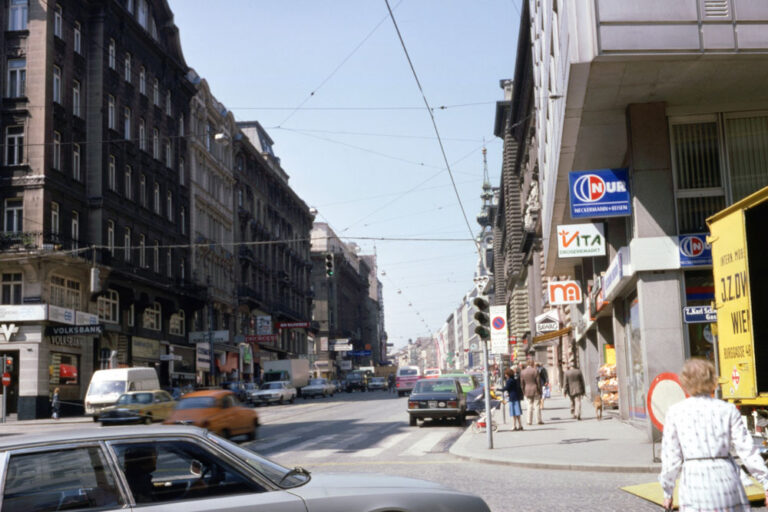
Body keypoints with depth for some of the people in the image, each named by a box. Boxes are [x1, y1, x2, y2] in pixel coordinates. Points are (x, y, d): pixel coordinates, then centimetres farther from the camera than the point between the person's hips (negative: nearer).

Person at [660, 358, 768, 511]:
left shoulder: (674, 412, 0)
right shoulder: (728, 410, 2)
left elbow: (671, 458, 2)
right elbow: (747, 450, 0)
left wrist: (667, 493, 12)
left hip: (694, 482, -2)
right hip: (726, 476, 2)